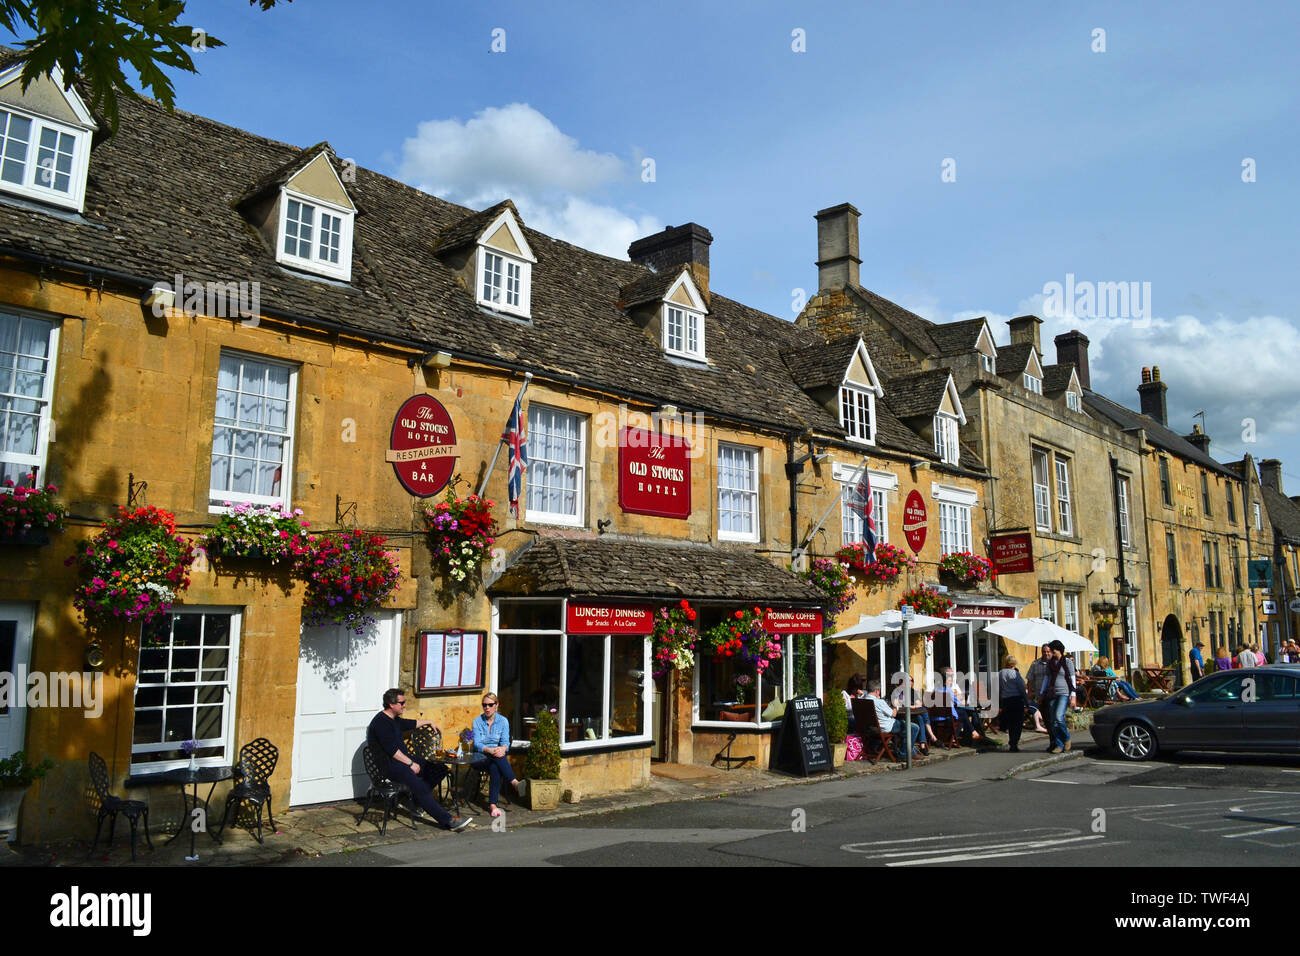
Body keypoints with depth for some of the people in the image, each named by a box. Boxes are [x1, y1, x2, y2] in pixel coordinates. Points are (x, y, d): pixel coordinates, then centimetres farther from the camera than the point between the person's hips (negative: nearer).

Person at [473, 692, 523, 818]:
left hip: (497, 754, 1)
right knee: (496, 757, -34)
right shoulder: (477, 721, 1)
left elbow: (505, 742, -4)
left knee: (495, 768, -34)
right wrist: (490, 750, -30)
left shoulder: (503, 721, 5)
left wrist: (502, 749, -30)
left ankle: (492, 804, -41)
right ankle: (515, 783, -44)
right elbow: (477, 744, -10)